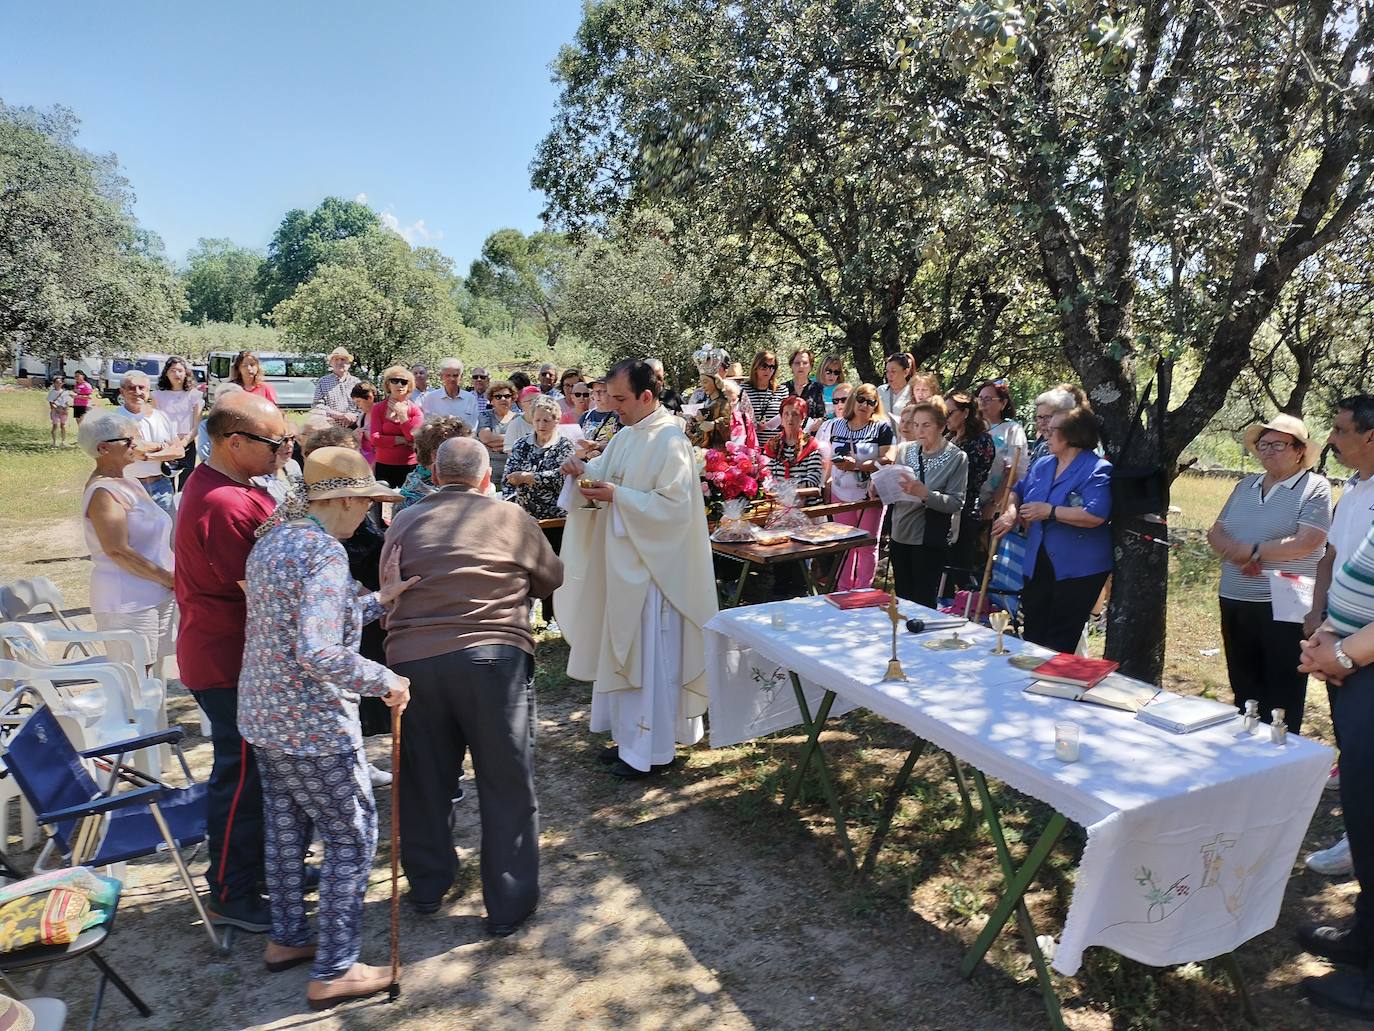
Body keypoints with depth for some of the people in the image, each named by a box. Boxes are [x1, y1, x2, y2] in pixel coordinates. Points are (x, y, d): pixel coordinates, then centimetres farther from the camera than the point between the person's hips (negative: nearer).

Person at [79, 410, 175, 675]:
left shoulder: (129, 483, 15)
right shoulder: (103, 492, -15)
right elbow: (118, 551, -21)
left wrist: (173, 573, 10)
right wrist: (168, 578, -16)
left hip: (154, 597, 9)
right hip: (128, 602, -9)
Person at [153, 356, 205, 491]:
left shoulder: (194, 395, 4)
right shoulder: (158, 395, 7)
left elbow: (196, 426, 1)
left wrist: (183, 443, -13)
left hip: (187, 447, 0)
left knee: (184, 486, 2)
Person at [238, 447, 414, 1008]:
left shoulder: (271, 541, 7)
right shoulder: (325, 553, -22)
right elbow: (320, 654, -31)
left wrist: (377, 601, 13)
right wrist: (387, 681, -21)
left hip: (263, 714, 9)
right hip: (314, 727, -9)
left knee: (286, 828, 23)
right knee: (352, 837, 5)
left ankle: (287, 938, 39)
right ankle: (333, 971, 14)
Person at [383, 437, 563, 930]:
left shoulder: (405, 522, 7)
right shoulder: (509, 516, 1)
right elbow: (551, 578, 13)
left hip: (412, 659, 3)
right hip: (493, 657, -3)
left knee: (425, 779, 19)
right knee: (507, 784, 9)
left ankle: (428, 885, 35)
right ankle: (509, 904, 17)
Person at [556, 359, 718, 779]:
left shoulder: (669, 442, -17)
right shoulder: (627, 435, 9)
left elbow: (674, 506, -22)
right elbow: (607, 467, 20)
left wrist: (617, 495, -22)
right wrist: (586, 469, -2)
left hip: (653, 567, -9)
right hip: (623, 564, 9)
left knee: (650, 656, 0)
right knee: (624, 651, 16)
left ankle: (652, 751, 13)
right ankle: (631, 736, 30)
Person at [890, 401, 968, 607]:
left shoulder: (956, 458, -6)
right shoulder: (904, 450, 6)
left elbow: (956, 503, -14)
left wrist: (924, 493, -26)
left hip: (930, 540, -4)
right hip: (900, 535, 5)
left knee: (923, 603, 2)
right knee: (901, 598, 14)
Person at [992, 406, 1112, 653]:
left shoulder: (1097, 470, -13)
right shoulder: (1043, 465, 11)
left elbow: (1096, 515, -26)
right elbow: (1018, 491, 24)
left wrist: (1049, 511, -20)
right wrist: (1011, 511, 1)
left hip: (1077, 570, -8)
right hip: (1039, 565, 8)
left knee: (1061, 642, 2)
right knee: (1032, 635, 14)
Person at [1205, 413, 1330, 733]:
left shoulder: (1314, 487, -6)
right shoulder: (1246, 486, 13)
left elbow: (1306, 543, -18)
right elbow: (1215, 532, 9)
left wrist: (1254, 551, -12)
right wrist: (1236, 553, -11)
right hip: (1234, 602, 6)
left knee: (1283, 695, 4)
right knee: (1243, 688, 17)